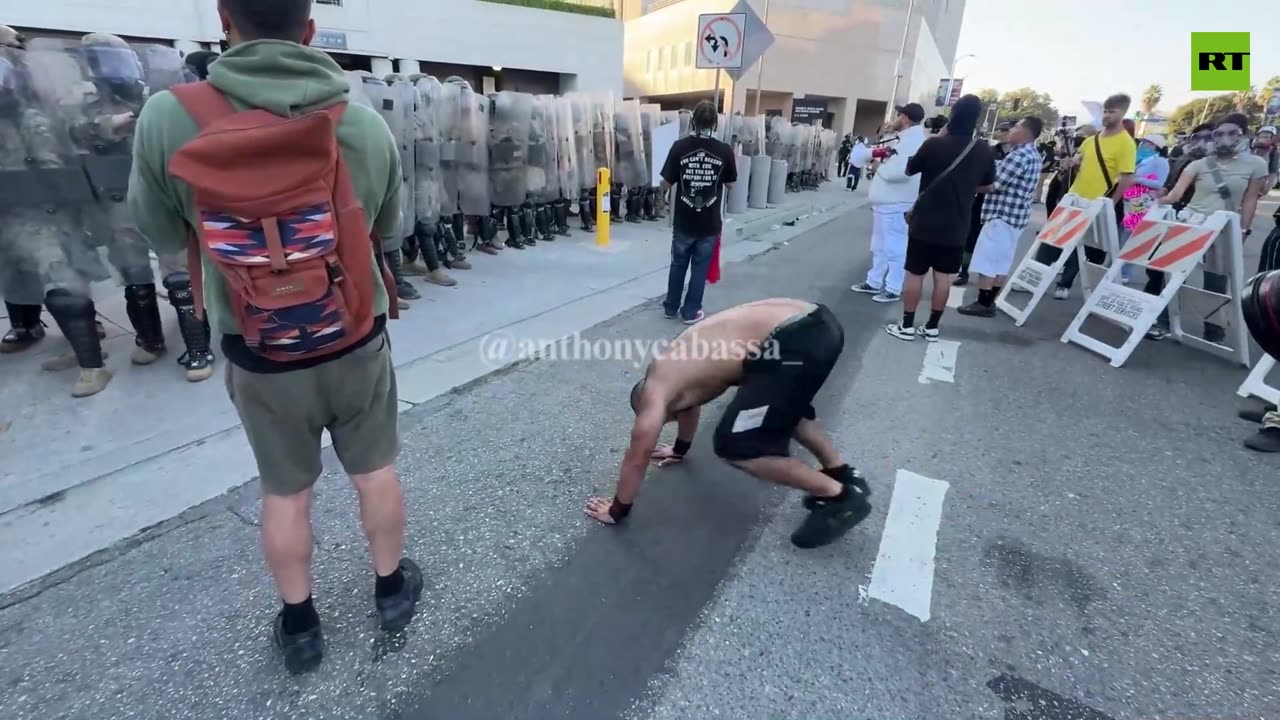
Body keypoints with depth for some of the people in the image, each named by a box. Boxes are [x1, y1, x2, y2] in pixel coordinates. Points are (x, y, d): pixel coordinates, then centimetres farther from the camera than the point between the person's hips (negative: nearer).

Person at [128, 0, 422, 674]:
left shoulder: (167, 120, -13)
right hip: (356, 342, 1)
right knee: (375, 470, 19)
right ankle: (391, 588, 39)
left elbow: (162, 235, 2)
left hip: (258, 354, 0)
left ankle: (299, 624, 36)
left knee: (285, 491, 18)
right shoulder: (367, 126, -11)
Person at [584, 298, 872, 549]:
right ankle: (844, 474, 37)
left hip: (798, 342, -10)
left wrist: (617, 511, 25)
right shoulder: (674, 368, 30)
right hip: (817, 322, 10)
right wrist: (680, 449, 65)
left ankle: (841, 496, 7)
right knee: (784, 405, 36)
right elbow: (689, 405, 49)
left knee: (735, 447, 0)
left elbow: (637, 457, 11)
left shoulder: (655, 392, 6)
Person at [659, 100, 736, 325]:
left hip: (683, 222, 0)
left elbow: (666, 184, -6)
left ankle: (671, 307, 27)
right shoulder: (725, 150, -7)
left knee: (678, 265, 17)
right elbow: (730, 185, 4)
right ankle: (690, 311, 19)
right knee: (700, 268, 12)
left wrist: (663, 190, 15)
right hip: (709, 223, 0)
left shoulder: (680, 147, -9)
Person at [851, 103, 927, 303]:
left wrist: (879, 167, -12)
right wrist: (876, 155, 0)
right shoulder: (901, 139, 15)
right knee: (879, 246, 18)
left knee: (894, 248, -3)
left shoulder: (913, 141, -16)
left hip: (896, 205, -10)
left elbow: (900, 171, -28)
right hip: (884, 202, 10)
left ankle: (893, 289, 5)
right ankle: (873, 282, 29)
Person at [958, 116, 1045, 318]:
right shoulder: (1033, 155, 15)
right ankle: (989, 302, 17)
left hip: (1002, 214, -10)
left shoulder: (1019, 156, -17)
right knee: (1001, 262, 11)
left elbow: (993, 183, -19)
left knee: (988, 260, -5)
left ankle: (983, 304, -2)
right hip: (1016, 215, 10)